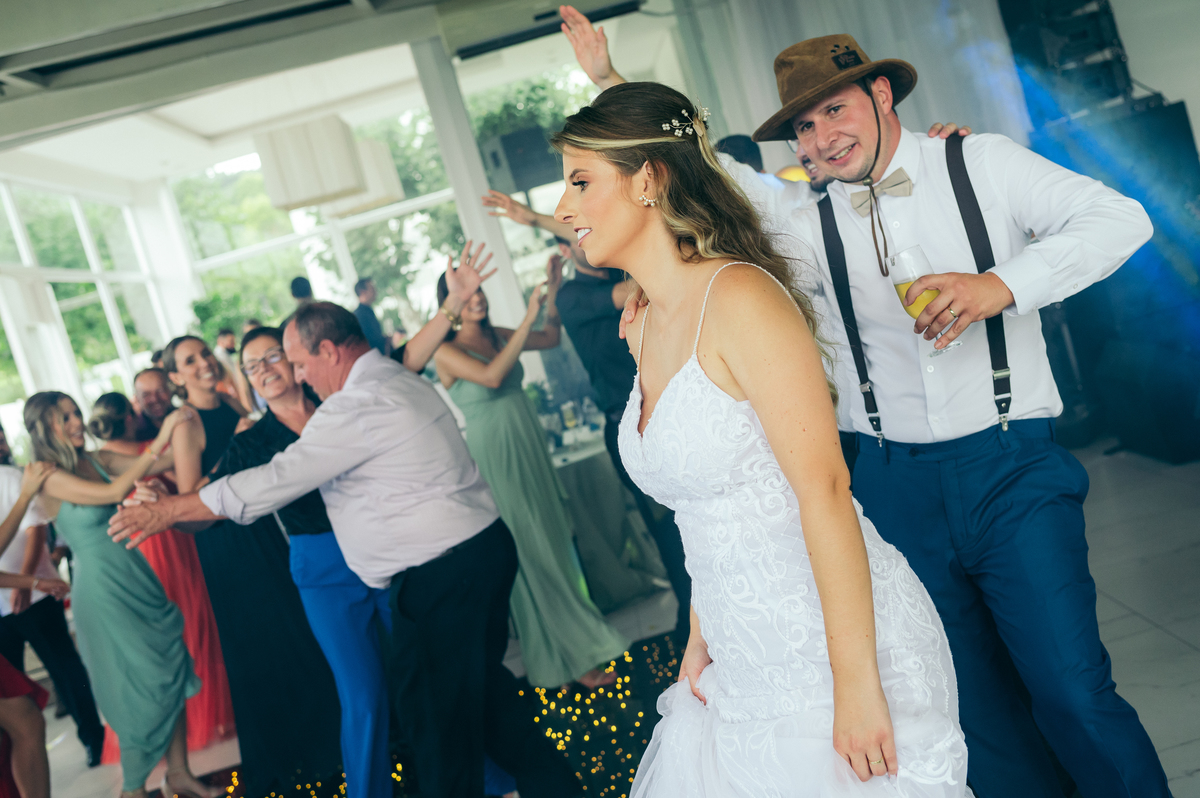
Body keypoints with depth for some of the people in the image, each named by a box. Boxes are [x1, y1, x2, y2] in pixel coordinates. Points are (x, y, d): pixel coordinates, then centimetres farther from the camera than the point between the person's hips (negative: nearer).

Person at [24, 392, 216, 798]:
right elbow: (113, 493, -27)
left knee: (174, 676, 9)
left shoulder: (97, 460, 5)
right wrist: (159, 440, -31)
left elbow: (160, 463, -2)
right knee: (140, 690, 2)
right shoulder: (49, 478, -14)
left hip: (139, 579, 6)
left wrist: (182, 432, -19)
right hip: (102, 591, -6)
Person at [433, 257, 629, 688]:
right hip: (496, 460, -6)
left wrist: (553, 290, 2)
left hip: (530, 451, 6)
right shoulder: (446, 351, -12)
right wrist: (528, 318, -26)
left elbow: (551, 338, 16)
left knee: (556, 542, 15)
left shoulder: (496, 335, 6)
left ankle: (580, 633, 32)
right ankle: (576, 656, 15)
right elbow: (491, 377, -27)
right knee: (530, 556, 2)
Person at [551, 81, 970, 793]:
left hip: (831, 647, -8)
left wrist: (856, 682, -21)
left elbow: (823, 487, -21)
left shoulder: (740, 298, -18)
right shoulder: (646, 329, 7)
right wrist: (701, 639, 13)